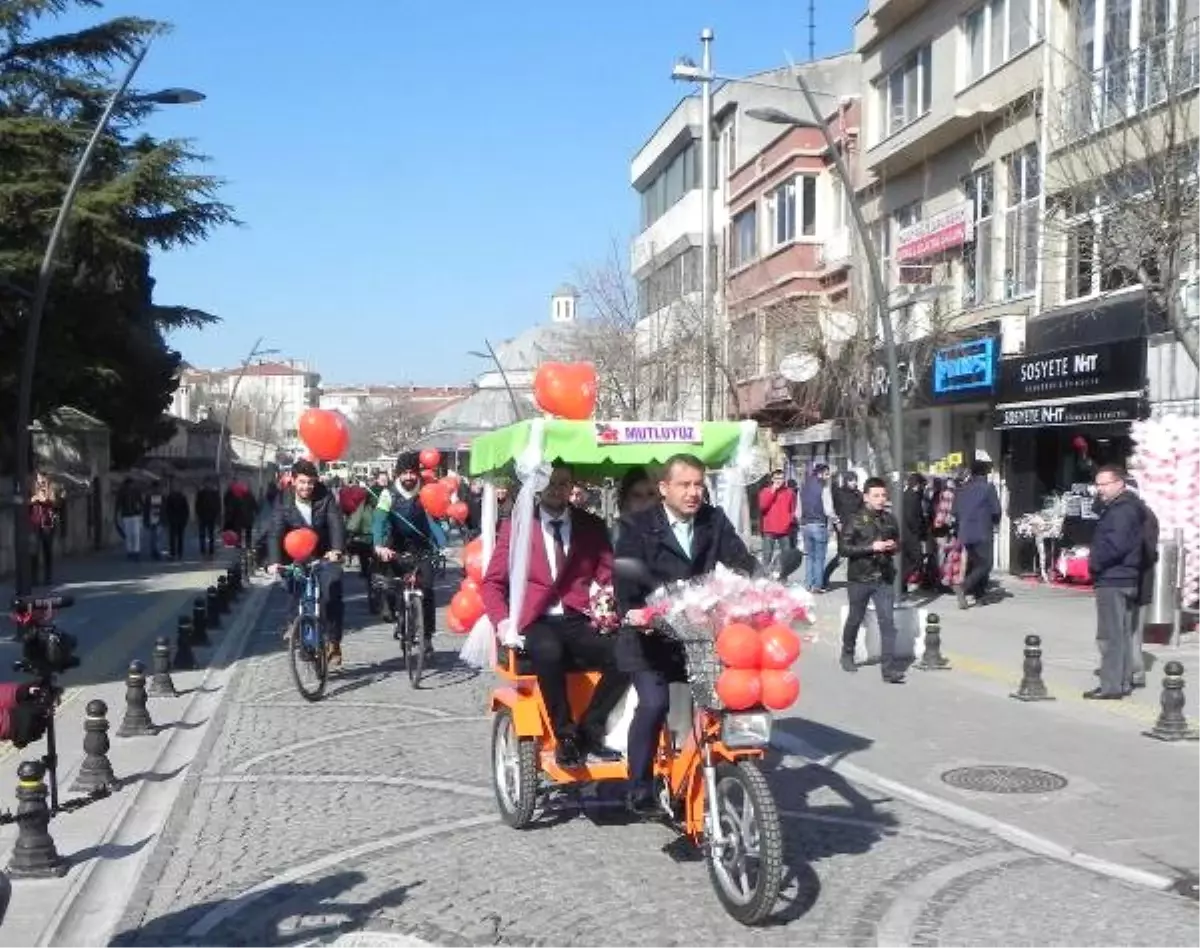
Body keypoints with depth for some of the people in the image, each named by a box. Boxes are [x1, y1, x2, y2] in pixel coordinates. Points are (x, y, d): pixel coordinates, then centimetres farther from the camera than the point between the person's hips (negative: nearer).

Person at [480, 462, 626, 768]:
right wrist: (503, 622, -9)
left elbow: (609, 578, 11)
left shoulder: (592, 526, 13)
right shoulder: (514, 527, 9)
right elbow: (492, 582, 8)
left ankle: (589, 730, -9)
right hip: (537, 623, -2)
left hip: (580, 622, 2)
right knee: (547, 651, -37)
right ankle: (565, 735, -18)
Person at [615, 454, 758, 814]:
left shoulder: (714, 521, 7)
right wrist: (634, 614, -33)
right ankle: (640, 788, -7)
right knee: (653, 702, -24)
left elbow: (742, 561, -4)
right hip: (650, 636, -4)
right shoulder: (637, 526, -4)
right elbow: (626, 583, -13)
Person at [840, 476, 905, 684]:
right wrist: (871, 547, -21)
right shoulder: (856, 520, -6)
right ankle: (847, 655, 37)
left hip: (884, 578, 3)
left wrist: (893, 546, -3)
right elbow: (845, 549, -12)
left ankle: (889, 668, -7)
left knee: (888, 622, -7)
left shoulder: (889, 519, 6)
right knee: (855, 619, 13)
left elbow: (897, 541, 21)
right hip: (859, 578, -2)